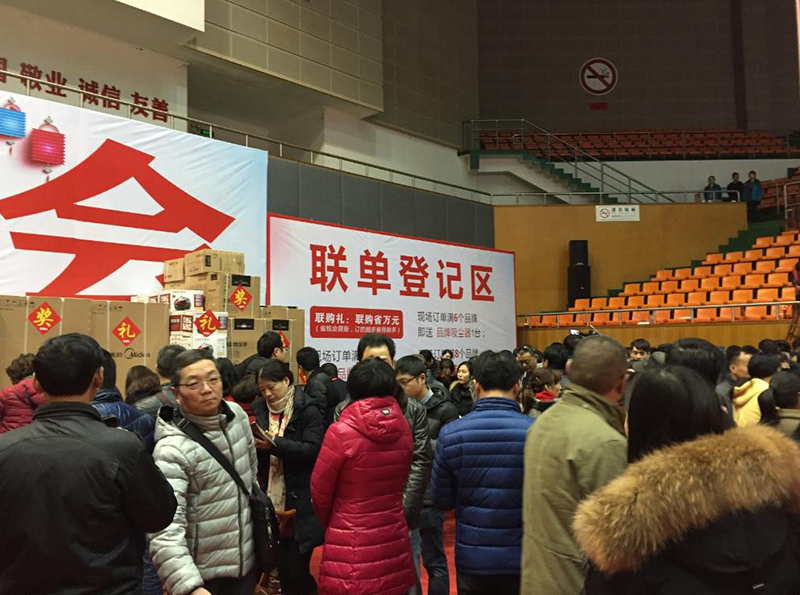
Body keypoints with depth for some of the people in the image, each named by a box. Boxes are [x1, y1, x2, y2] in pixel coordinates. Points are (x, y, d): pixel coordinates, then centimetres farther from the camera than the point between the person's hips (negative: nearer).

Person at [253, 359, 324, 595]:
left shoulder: (308, 410, -8)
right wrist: (256, 444, -10)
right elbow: (256, 455, 12)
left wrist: (274, 444, -24)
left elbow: (313, 450, -17)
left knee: (297, 570, 0)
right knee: (282, 569, 11)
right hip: (273, 500, 5)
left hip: (301, 503, -5)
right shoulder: (260, 409, 9)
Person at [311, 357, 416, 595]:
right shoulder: (403, 429, -4)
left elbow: (319, 492, -7)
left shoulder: (341, 432, -17)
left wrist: (329, 523, 12)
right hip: (394, 541, 5)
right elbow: (399, 483, 4)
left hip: (352, 544, -4)